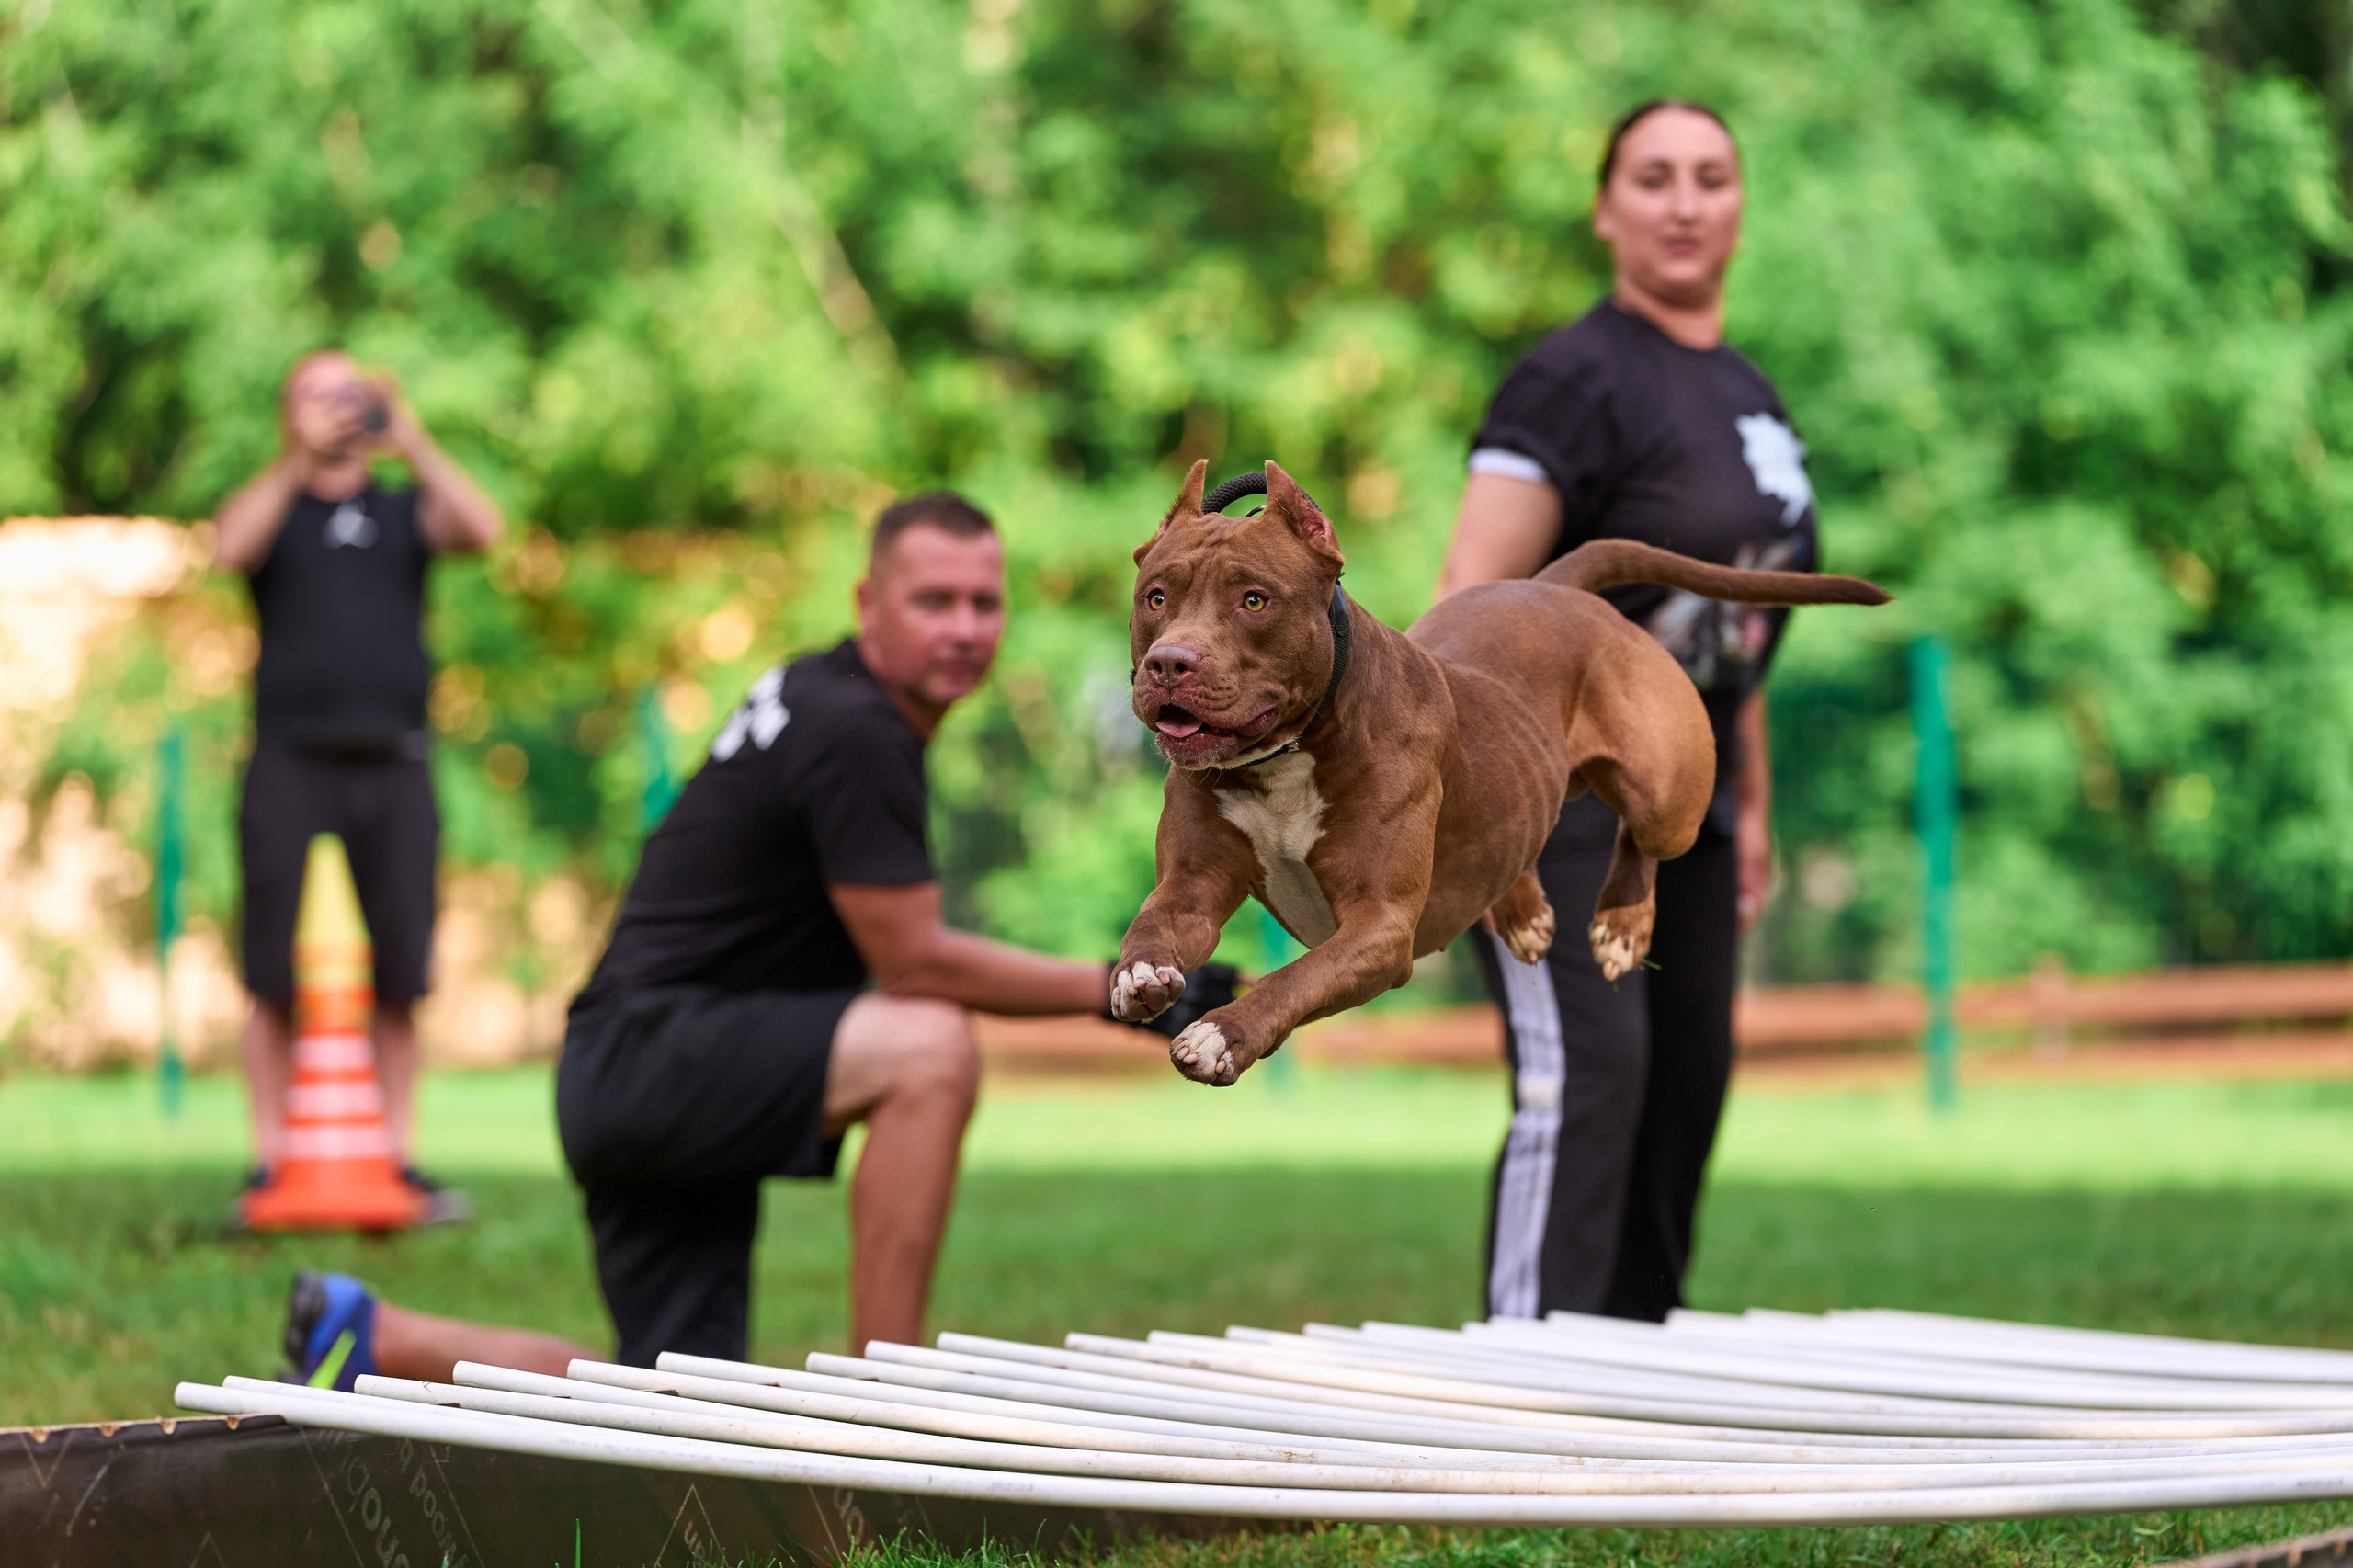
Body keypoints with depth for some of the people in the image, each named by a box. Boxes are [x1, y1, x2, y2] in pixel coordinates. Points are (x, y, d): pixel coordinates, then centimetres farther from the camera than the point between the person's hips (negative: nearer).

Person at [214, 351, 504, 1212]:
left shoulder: (405, 511, 17)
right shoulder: (273, 509, 12)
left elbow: (483, 527, -2)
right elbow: (230, 548, -10)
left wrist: (413, 445, -11)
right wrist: (298, 460, -18)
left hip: (392, 761, 2)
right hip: (292, 761, -2)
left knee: (400, 974, 0)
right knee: (274, 975, -5)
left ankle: (400, 1155, 5)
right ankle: (269, 1158, -1)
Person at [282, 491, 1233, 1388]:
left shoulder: (815, 696, 14)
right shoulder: (853, 731, -16)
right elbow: (912, 960, -16)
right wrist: (1112, 991, -12)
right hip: (651, 1053, -10)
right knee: (932, 1046, -31)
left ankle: (367, 1335, 21)